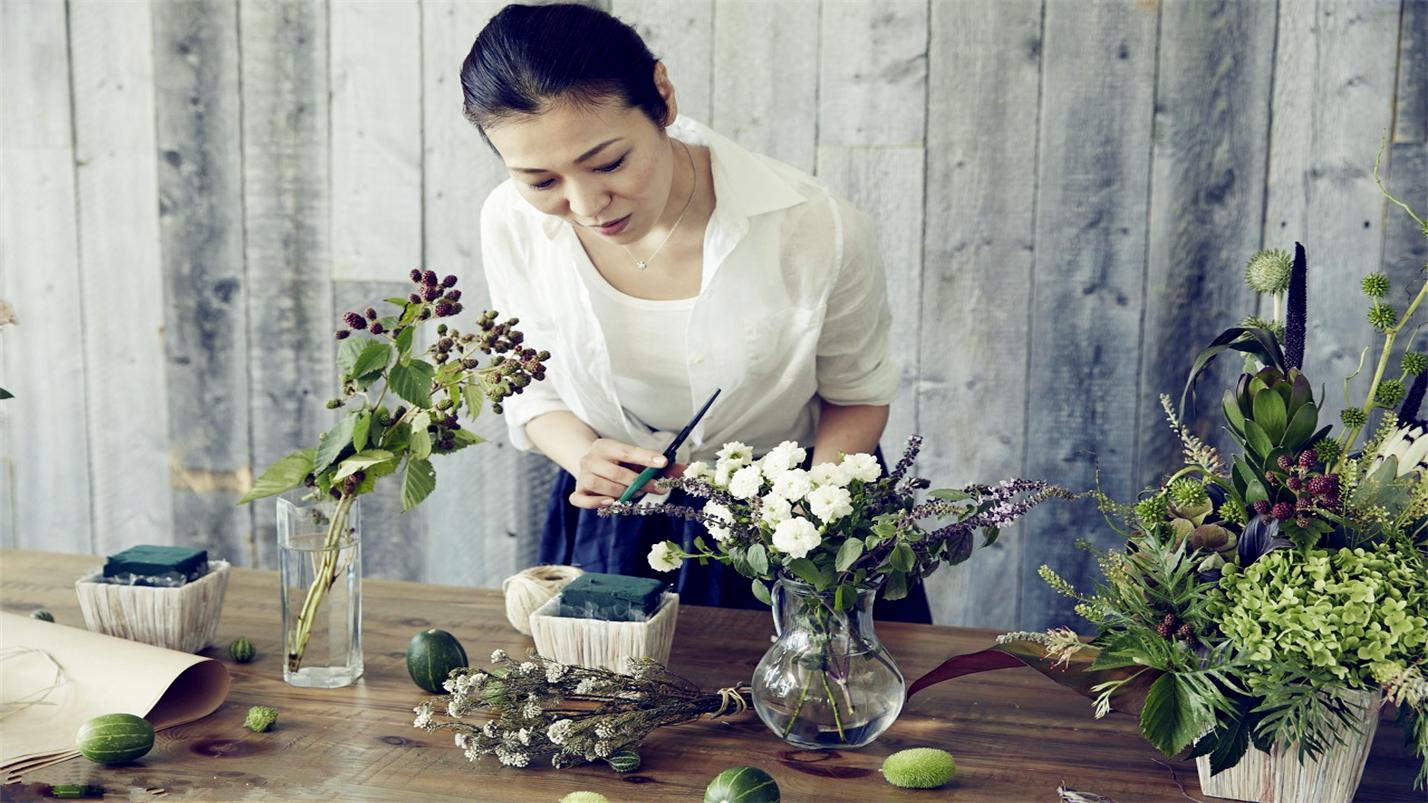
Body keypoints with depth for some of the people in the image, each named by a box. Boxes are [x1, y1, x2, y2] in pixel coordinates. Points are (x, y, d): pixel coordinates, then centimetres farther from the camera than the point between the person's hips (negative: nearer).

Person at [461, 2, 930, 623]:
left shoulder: (817, 230, -26)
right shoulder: (512, 225, -17)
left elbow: (858, 394, -7)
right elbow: (534, 392, 0)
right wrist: (583, 455, -22)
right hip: (616, 536, 2)